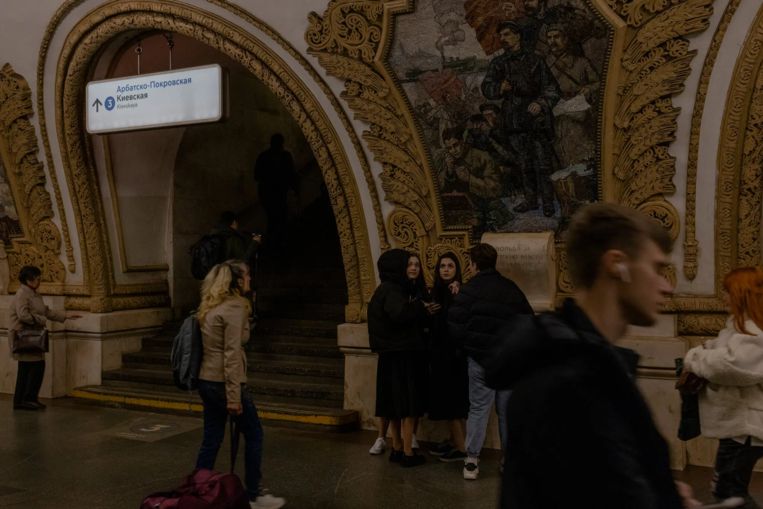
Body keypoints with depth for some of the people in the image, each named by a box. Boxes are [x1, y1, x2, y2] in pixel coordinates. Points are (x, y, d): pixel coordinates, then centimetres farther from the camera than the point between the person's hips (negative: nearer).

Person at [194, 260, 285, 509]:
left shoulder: (211, 306, 12)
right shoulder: (235, 307, -15)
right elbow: (232, 354, -20)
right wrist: (234, 396, -21)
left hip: (207, 381, 8)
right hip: (223, 382, -8)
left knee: (211, 440, 13)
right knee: (254, 434, 6)